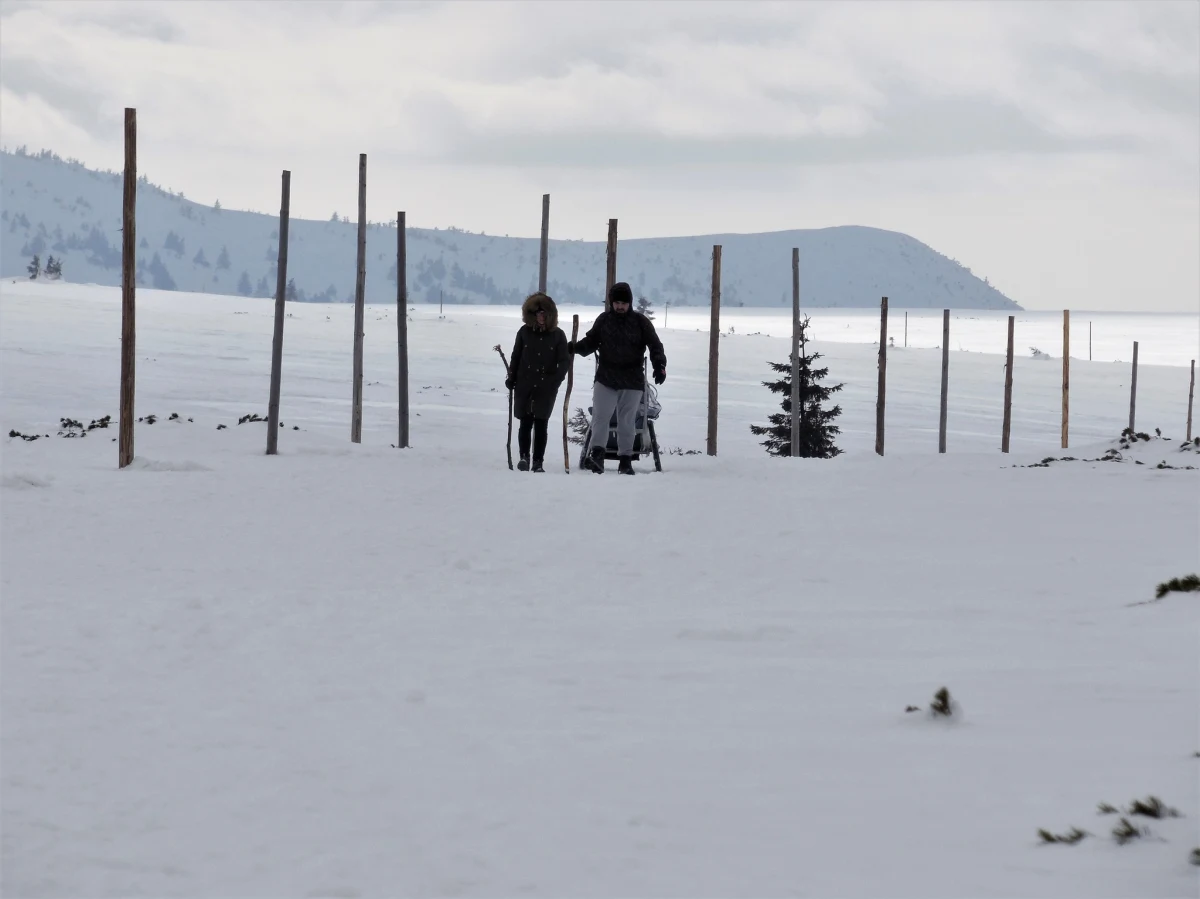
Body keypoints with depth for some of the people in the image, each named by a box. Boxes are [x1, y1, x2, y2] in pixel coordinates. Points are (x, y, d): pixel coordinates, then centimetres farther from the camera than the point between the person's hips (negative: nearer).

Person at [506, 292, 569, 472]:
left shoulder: (557, 335, 3)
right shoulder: (524, 332, 5)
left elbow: (564, 360, 4)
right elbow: (516, 357, 10)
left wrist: (557, 379, -10)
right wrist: (511, 378, 5)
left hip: (546, 388, -1)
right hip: (525, 385, 1)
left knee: (541, 424, -1)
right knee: (525, 423, -2)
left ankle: (538, 462, 2)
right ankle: (524, 456, 3)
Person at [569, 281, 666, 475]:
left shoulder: (640, 322, 0)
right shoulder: (603, 320, 5)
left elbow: (655, 345, 0)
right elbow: (591, 342, 12)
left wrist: (659, 364, -17)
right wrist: (575, 347, -8)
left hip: (632, 380, -1)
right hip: (605, 379, 1)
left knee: (627, 422, 4)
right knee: (600, 417, -12)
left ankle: (625, 459, 10)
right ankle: (597, 455, -16)